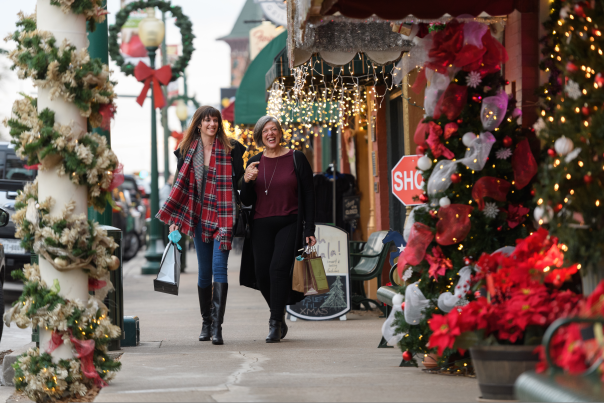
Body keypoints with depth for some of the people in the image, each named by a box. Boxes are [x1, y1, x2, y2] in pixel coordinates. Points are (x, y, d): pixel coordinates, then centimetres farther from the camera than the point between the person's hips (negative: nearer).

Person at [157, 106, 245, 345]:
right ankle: (206, 323, 20)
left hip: (223, 216, -2)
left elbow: (238, 182, 7)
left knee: (219, 268, -12)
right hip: (199, 216, 2)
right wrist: (174, 220, 5)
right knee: (204, 272, 7)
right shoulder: (187, 151, 7)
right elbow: (181, 185, 9)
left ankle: (217, 326, -15)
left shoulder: (230, 149, 1)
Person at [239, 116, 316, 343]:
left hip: (289, 224, -3)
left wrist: (309, 230, -4)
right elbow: (247, 201, 10)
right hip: (261, 226, 4)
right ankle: (279, 317, 20)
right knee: (262, 273, -3)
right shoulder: (254, 163, 10)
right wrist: (247, 181, -11)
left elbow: (308, 196, 2)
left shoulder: (296, 159, 1)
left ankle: (275, 324, -15)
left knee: (279, 268, -19)